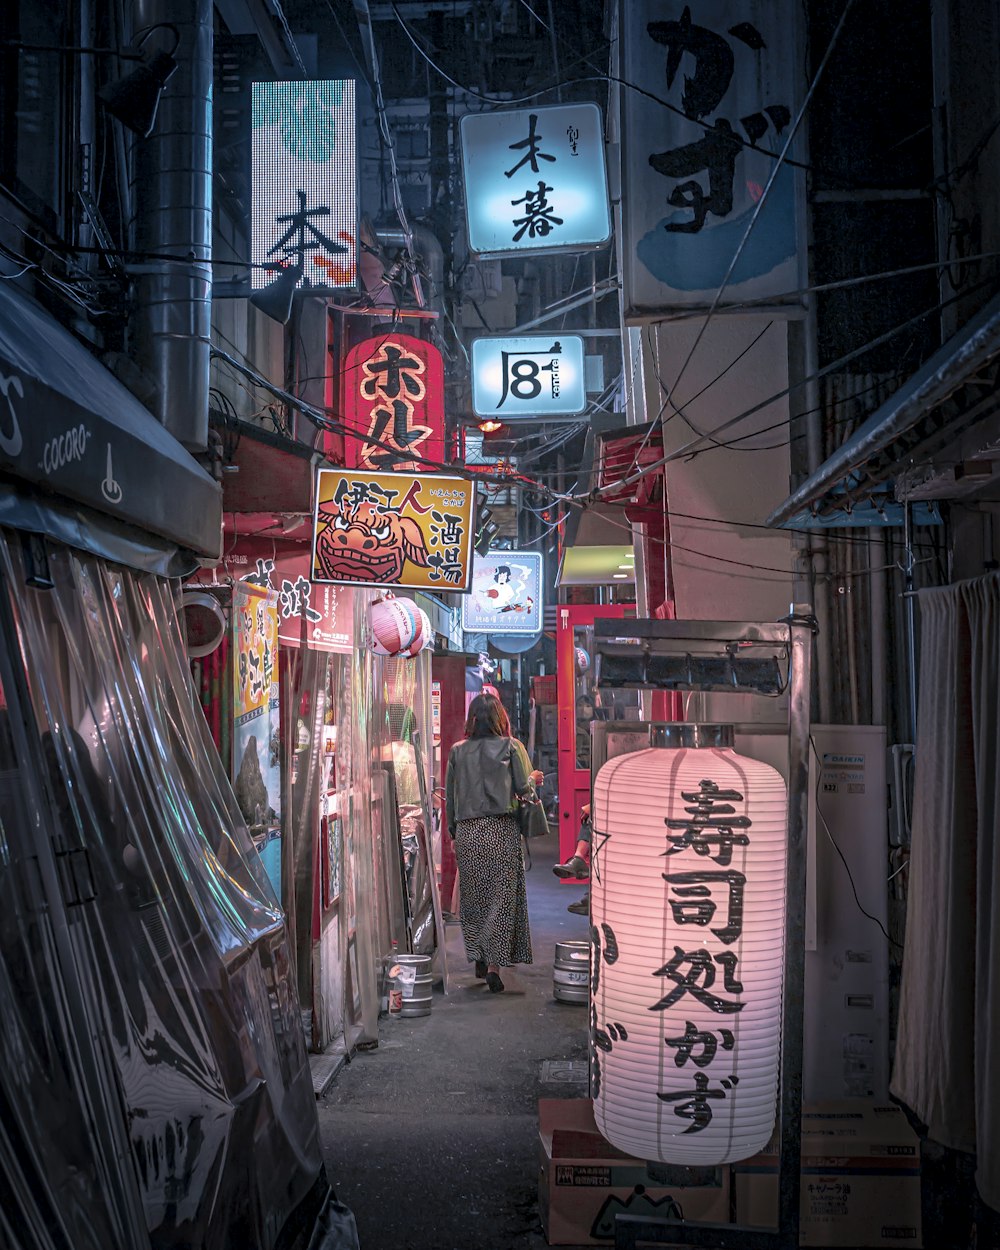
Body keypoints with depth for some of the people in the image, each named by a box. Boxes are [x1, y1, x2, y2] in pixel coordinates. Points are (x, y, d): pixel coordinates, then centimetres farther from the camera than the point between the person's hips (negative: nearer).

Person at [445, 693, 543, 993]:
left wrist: (453, 832, 18)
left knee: (472, 897, 12)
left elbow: (449, 797, 9)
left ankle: (478, 959, 18)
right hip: (502, 830, -2)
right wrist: (533, 778, 19)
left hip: (467, 831, 2)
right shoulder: (510, 746, -1)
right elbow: (524, 790, -3)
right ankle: (494, 963, -4)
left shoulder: (457, 751, 6)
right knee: (502, 896, 2)